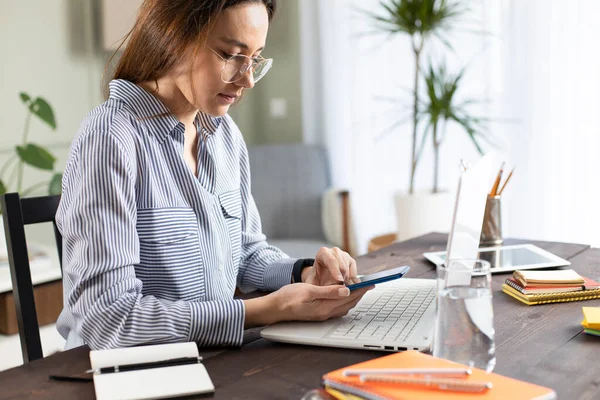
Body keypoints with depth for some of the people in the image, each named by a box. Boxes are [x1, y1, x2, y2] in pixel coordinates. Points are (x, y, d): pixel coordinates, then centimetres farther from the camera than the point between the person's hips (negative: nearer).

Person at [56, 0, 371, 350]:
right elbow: (107, 317, -23)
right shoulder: (110, 140, -17)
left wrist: (303, 273, -4)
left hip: (217, 359, 6)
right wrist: (268, 311, -24)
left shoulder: (225, 133, 5)